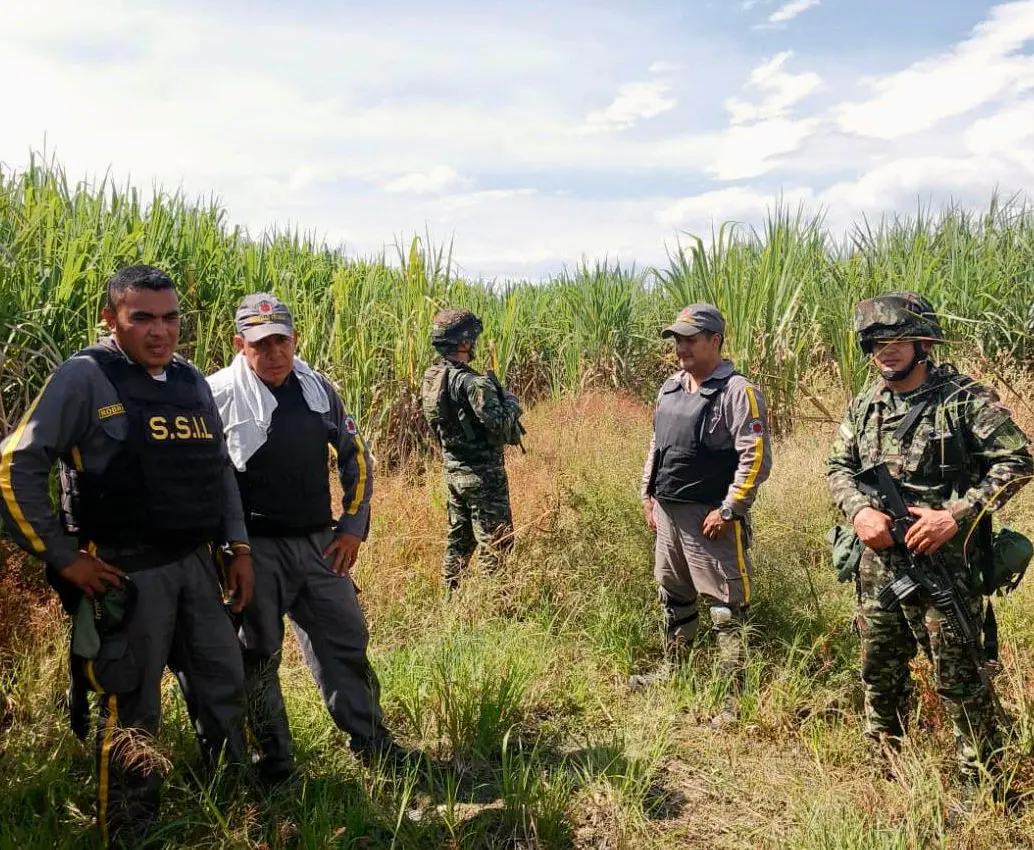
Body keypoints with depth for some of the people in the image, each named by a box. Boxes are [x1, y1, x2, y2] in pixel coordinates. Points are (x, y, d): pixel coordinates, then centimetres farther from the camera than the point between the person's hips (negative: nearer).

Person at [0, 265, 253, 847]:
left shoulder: (193, 381, 9)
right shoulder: (84, 377, -10)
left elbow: (219, 467, 17)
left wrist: (239, 546, 11)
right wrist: (63, 557, -11)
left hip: (195, 564, 7)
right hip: (125, 573, -6)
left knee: (225, 684, 15)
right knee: (132, 711, 4)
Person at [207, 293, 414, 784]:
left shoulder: (318, 388, 4)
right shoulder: (218, 395, -12)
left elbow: (355, 455, 13)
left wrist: (353, 526, 7)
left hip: (320, 544, 5)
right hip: (255, 552, -4)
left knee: (345, 645, 13)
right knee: (258, 658, 9)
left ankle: (372, 744, 28)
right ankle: (274, 764, 25)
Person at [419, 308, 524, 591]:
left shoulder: (430, 378, 4)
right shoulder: (471, 382, -22)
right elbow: (501, 428, -26)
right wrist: (510, 402, -6)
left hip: (453, 471, 8)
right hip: (482, 475, -8)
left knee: (458, 539, 18)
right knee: (495, 544, 1)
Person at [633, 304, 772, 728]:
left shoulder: (738, 392, -14)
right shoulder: (670, 389, 11)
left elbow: (756, 458, -18)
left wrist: (728, 511, -18)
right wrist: (648, 494, 17)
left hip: (710, 518, -8)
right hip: (668, 511, 8)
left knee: (726, 609, -2)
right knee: (674, 597, 21)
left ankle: (736, 695, 7)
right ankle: (671, 669, 37)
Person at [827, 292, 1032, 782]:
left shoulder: (964, 399, -8)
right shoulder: (863, 407, 8)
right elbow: (840, 467, 12)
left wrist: (956, 515, -19)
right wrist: (859, 509, -9)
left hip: (944, 563, -5)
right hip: (877, 563, 6)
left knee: (957, 677, 2)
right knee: (880, 672, 17)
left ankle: (978, 782, 19)